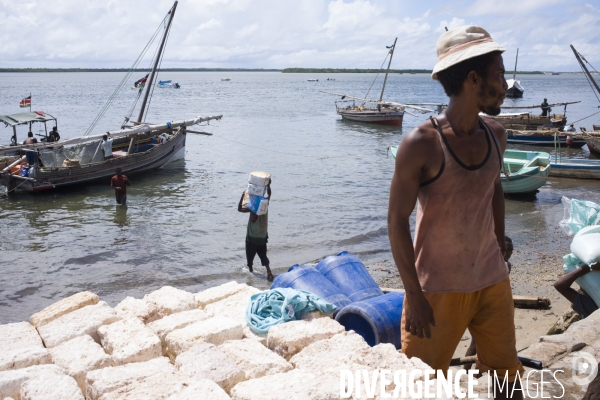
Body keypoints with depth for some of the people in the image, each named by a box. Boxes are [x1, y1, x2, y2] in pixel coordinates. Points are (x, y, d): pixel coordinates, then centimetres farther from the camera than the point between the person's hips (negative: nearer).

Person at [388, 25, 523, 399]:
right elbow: (397, 220, -16)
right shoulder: (421, 144, -18)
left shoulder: (496, 135, 1)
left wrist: (501, 252, 18)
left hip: (493, 282, 6)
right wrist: (414, 294, -17)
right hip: (439, 288, -6)